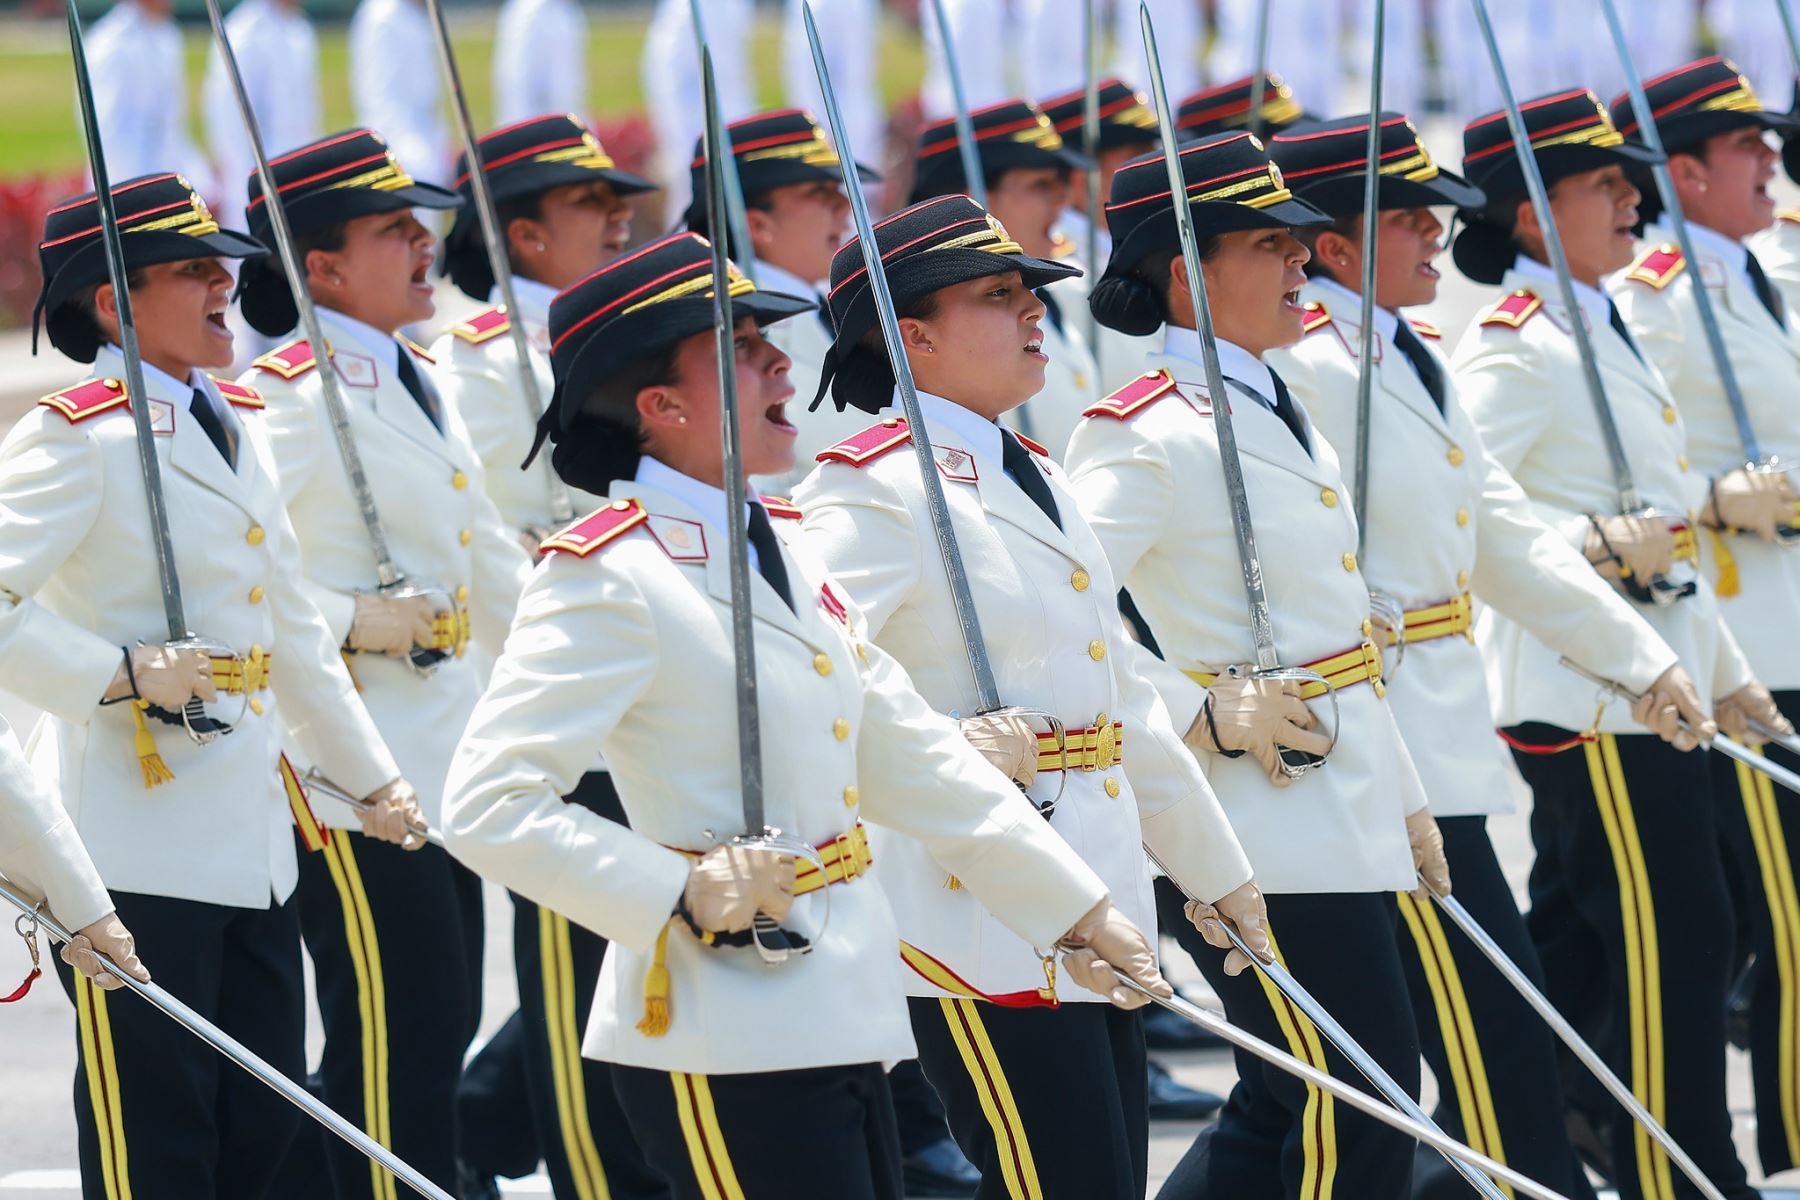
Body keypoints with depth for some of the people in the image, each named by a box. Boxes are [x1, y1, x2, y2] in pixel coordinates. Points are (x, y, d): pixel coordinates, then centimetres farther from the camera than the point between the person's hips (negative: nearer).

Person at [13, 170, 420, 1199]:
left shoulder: (239, 422, 16)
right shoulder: (77, 438, -10)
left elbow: (295, 631, 24)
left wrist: (373, 774, 25)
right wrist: (120, 673, -23)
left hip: (255, 841, 8)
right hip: (138, 844, -8)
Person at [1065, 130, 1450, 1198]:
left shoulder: (1278, 412, 15)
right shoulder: (1149, 439, -14)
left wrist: (1405, 803, 20)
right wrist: (1203, 713, -20)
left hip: (1347, 823, 9)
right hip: (1263, 840, -9)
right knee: (1363, 1114, -5)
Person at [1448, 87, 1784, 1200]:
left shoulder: (1608, 336, 18)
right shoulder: (1515, 349, -13)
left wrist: (1727, 672, 24)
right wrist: (1596, 543, -27)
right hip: (1587, 696, -10)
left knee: (1578, 945, 13)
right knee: (1674, 939, -8)